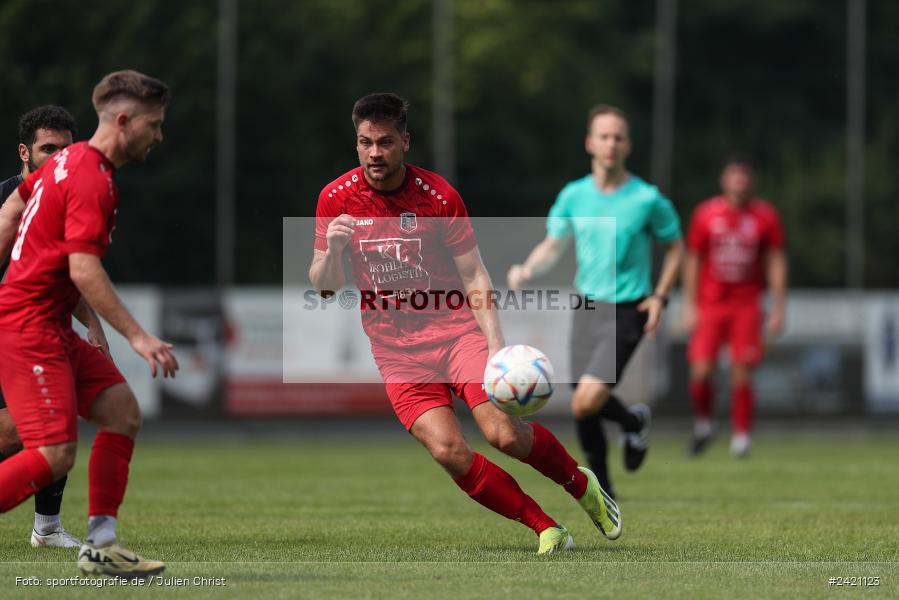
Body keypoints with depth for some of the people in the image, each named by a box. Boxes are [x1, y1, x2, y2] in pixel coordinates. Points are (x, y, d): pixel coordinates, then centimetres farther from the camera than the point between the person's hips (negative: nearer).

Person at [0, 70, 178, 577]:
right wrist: (138, 337, -24)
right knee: (55, 455, -16)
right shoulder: (93, 181, -17)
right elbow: (83, 269, -24)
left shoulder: (69, 160, 14)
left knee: (123, 412, 6)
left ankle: (101, 544, 7)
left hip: (52, 327, 10)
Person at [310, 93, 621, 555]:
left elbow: (474, 277, -3)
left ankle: (581, 485, 10)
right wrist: (332, 249, -19)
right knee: (448, 451, -19)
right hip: (396, 350, 2)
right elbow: (324, 287, 3)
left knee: (505, 434, -20)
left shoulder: (438, 195, -7)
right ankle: (546, 528, -6)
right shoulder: (336, 199, -2)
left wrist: (495, 342, -16)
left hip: (455, 328, -1)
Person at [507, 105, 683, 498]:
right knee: (583, 411, 6)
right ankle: (600, 487, 28)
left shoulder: (648, 199, -8)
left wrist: (660, 296, -7)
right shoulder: (573, 196, 2)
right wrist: (527, 271, -10)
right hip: (586, 306, 4)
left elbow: (675, 247, 4)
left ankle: (634, 422, 14)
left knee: (586, 403, -19)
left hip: (626, 313, -4)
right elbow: (552, 247, 10)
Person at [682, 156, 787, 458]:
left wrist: (778, 308, -1)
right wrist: (690, 306, 1)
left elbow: (776, 262, 4)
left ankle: (741, 437, 2)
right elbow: (693, 261, 6)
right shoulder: (705, 214, 1)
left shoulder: (765, 216, 1)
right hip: (710, 305, 0)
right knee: (700, 372, -9)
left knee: (741, 373, -8)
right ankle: (702, 426, 14)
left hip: (747, 305, 0)